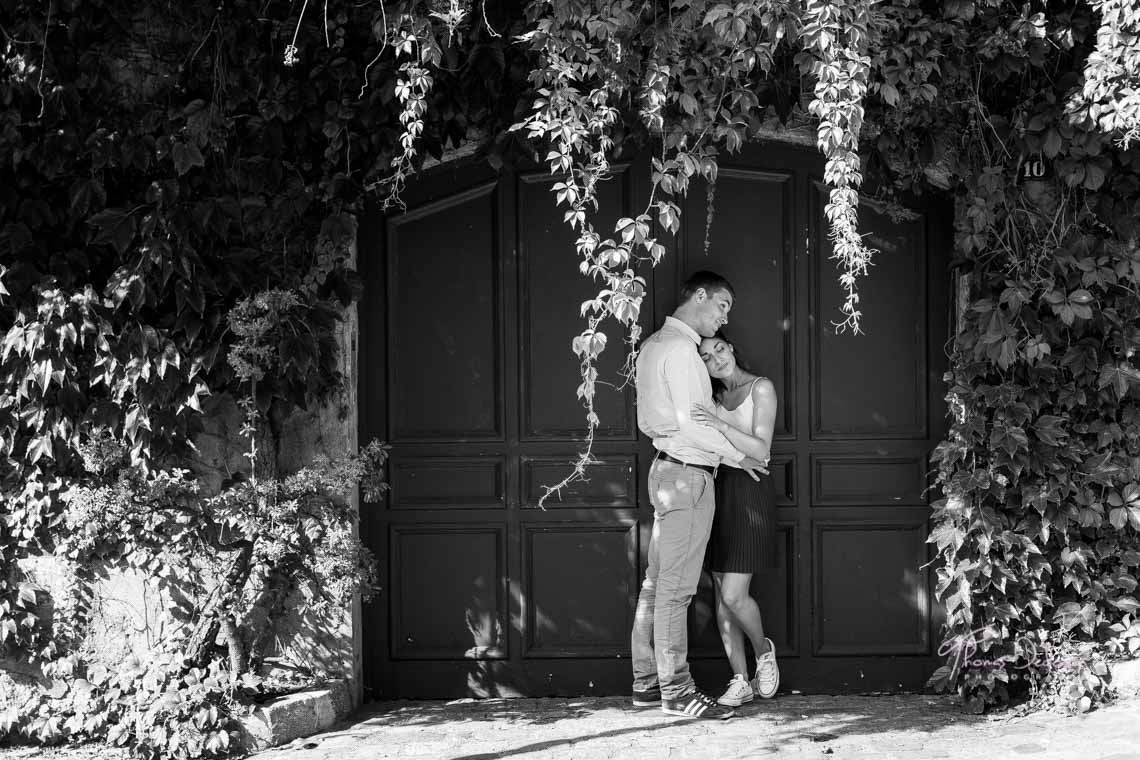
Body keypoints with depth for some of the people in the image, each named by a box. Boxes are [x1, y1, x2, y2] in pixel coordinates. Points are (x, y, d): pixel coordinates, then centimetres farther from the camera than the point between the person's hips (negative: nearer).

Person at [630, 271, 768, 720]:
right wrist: (737, 457, -7)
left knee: (657, 584, 11)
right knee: (676, 587, -7)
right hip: (688, 475, -10)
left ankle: (647, 683, 15)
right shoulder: (680, 348, -14)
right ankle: (676, 692, -5)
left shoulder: (654, 345, 17)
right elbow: (693, 423, -18)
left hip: (666, 467, 10)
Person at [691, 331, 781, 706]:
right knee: (721, 595, 3)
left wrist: (721, 425, -27)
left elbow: (761, 450, -17)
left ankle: (763, 651, 17)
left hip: (750, 492, -6)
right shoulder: (714, 395, 12)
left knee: (734, 595, -11)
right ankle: (741, 682, 10)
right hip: (716, 490, 6)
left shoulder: (761, 388, -6)